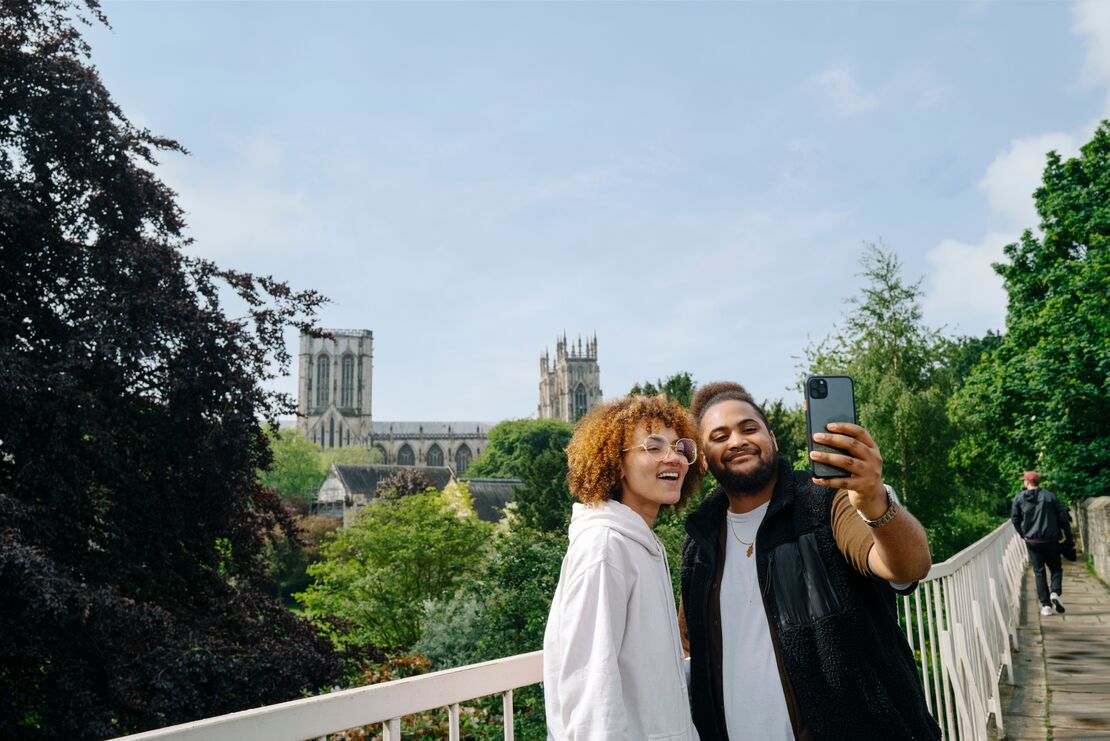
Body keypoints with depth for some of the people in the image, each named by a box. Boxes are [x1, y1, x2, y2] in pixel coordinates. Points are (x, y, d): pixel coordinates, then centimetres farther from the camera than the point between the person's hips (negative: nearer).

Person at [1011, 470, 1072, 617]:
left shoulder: (1019, 498, -1)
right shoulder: (1050, 496, -2)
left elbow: (1015, 519, 4)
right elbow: (1063, 517, -2)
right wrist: (1068, 537, 8)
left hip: (1032, 542, 0)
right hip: (1051, 540, 0)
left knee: (1039, 572, 7)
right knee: (1056, 568, 14)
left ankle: (1046, 605, 3)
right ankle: (1055, 592, -11)